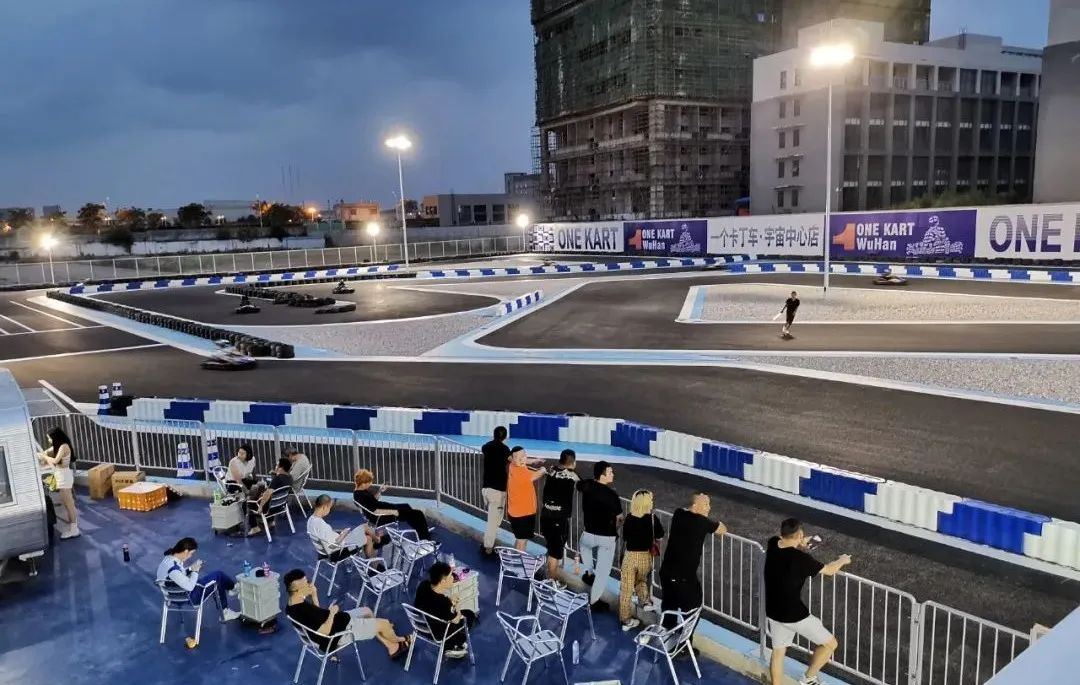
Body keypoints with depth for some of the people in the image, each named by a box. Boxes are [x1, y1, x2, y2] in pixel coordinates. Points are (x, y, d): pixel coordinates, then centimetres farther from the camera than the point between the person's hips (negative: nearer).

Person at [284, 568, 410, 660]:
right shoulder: (303, 610, -35)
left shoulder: (293, 603, -5)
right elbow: (324, 631, -32)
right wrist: (332, 612, -20)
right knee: (383, 623, 1)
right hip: (339, 633, -10)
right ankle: (398, 641, 36)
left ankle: (392, 647, 34)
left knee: (366, 611, 24)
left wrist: (314, 596, -2)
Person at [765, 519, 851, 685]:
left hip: (773, 612, 7)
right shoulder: (801, 559, -25)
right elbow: (829, 570, -8)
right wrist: (842, 560, 10)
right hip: (794, 615, -7)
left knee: (778, 652, 22)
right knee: (830, 644, 14)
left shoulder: (772, 544, -7)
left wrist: (799, 546, 21)